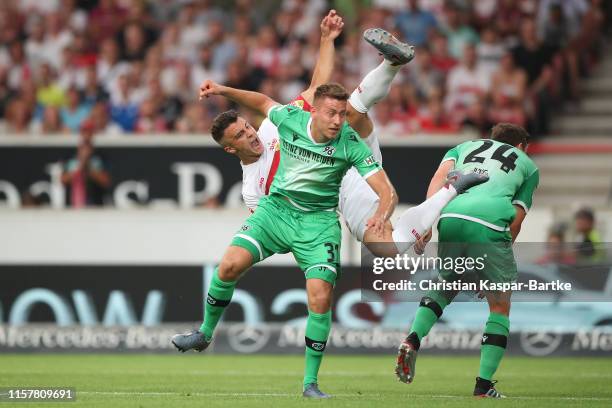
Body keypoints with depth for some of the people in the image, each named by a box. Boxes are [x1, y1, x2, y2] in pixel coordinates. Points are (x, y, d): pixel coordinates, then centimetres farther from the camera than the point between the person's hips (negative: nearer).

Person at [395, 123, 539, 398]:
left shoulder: (465, 147, 34)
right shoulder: (528, 165, 28)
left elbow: (440, 176, 12)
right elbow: (516, 220, 18)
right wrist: (491, 268, 20)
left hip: (450, 218, 3)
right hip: (490, 225, -3)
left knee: (446, 286, 28)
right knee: (499, 307, 11)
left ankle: (412, 341, 5)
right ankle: (484, 384, 5)